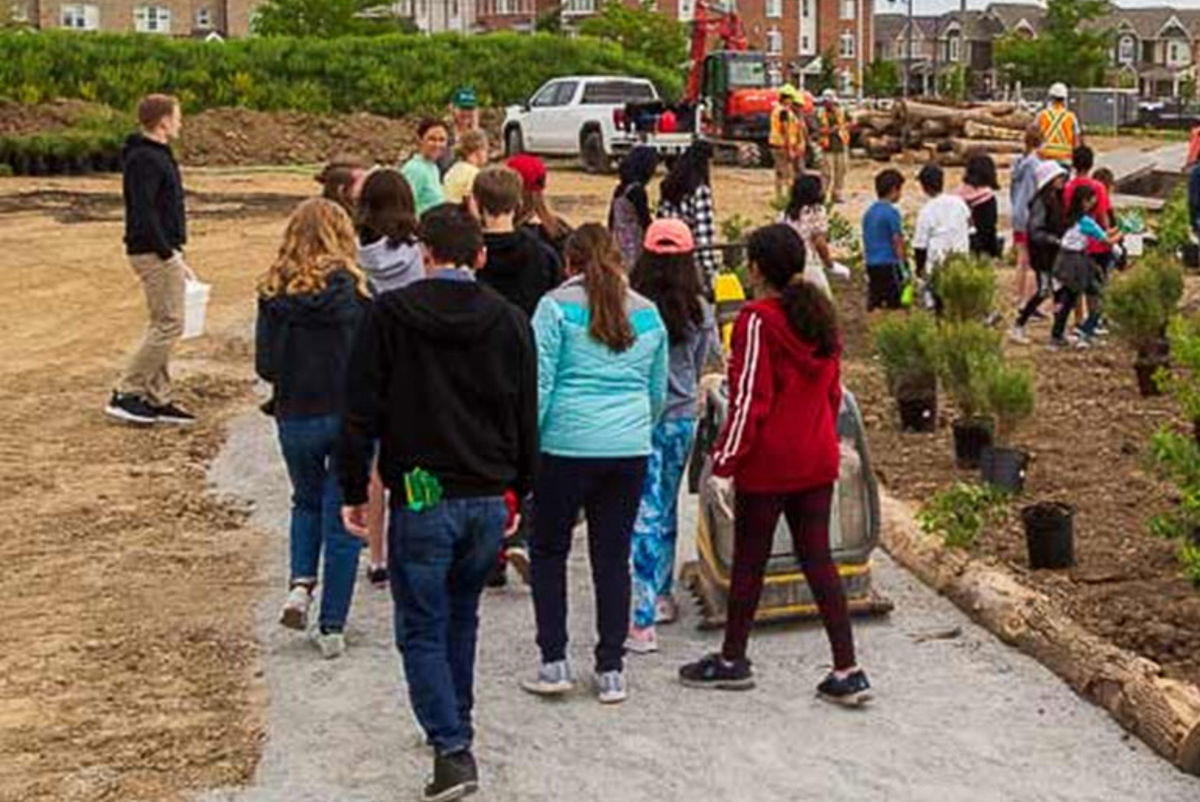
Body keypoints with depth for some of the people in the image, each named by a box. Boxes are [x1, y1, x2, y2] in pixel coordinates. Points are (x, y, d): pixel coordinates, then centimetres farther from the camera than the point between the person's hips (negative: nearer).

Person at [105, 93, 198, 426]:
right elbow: (143, 213, -23)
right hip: (154, 253, -10)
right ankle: (125, 394, -4)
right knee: (169, 324, -8)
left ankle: (158, 400, 17)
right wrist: (169, 253, -20)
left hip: (163, 252, 10)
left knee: (162, 325, 12)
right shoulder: (144, 159, -15)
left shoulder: (158, 155, 17)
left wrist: (178, 260, 20)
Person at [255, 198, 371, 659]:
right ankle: (332, 627, 10)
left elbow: (265, 366, -6)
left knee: (307, 503, 26)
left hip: (296, 418, 2)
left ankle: (301, 583, 4)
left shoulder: (274, 292, -5)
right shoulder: (354, 289, -8)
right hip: (349, 416, -1)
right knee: (342, 519, 9)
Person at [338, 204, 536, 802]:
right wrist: (517, 493, 20)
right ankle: (455, 726, 33)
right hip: (489, 500, 4)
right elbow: (527, 419, 9)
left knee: (422, 629, 3)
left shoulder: (390, 314, -6)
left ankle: (452, 750, -8)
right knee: (462, 618, 22)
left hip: (422, 499, -4)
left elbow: (362, 410, -7)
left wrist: (354, 490, 2)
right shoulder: (510, 321, 4)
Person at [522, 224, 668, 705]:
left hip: (567, 447, -3)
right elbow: (659, 393, 18)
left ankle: (554, 662, 8)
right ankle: (611, 671, 12)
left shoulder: (557, 306, -3)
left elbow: (539, 383, -8)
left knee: (549, 551, 11)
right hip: (630, 449, 4)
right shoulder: (648, 314, 11)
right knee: (613, 557, 9)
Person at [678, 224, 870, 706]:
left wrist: (723, 464, -14)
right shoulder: (820, 315, 7)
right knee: (817, 558, 8)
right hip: (818, 459, 7)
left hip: (768, 464, -6)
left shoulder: (758, 321, -14)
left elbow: (749, 400, -18)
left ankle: (733, 660, 22)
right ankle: (847, 671, 5)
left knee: (749, 560, 7)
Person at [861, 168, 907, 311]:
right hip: (889, 264, -8)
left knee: (873, 306, 11)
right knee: (894, 307, -4)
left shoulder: (869, 212, 11)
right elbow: (898, 242, -11)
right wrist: (905, 262, -4)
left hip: (871, 266, 8)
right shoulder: (891, 212, -11)